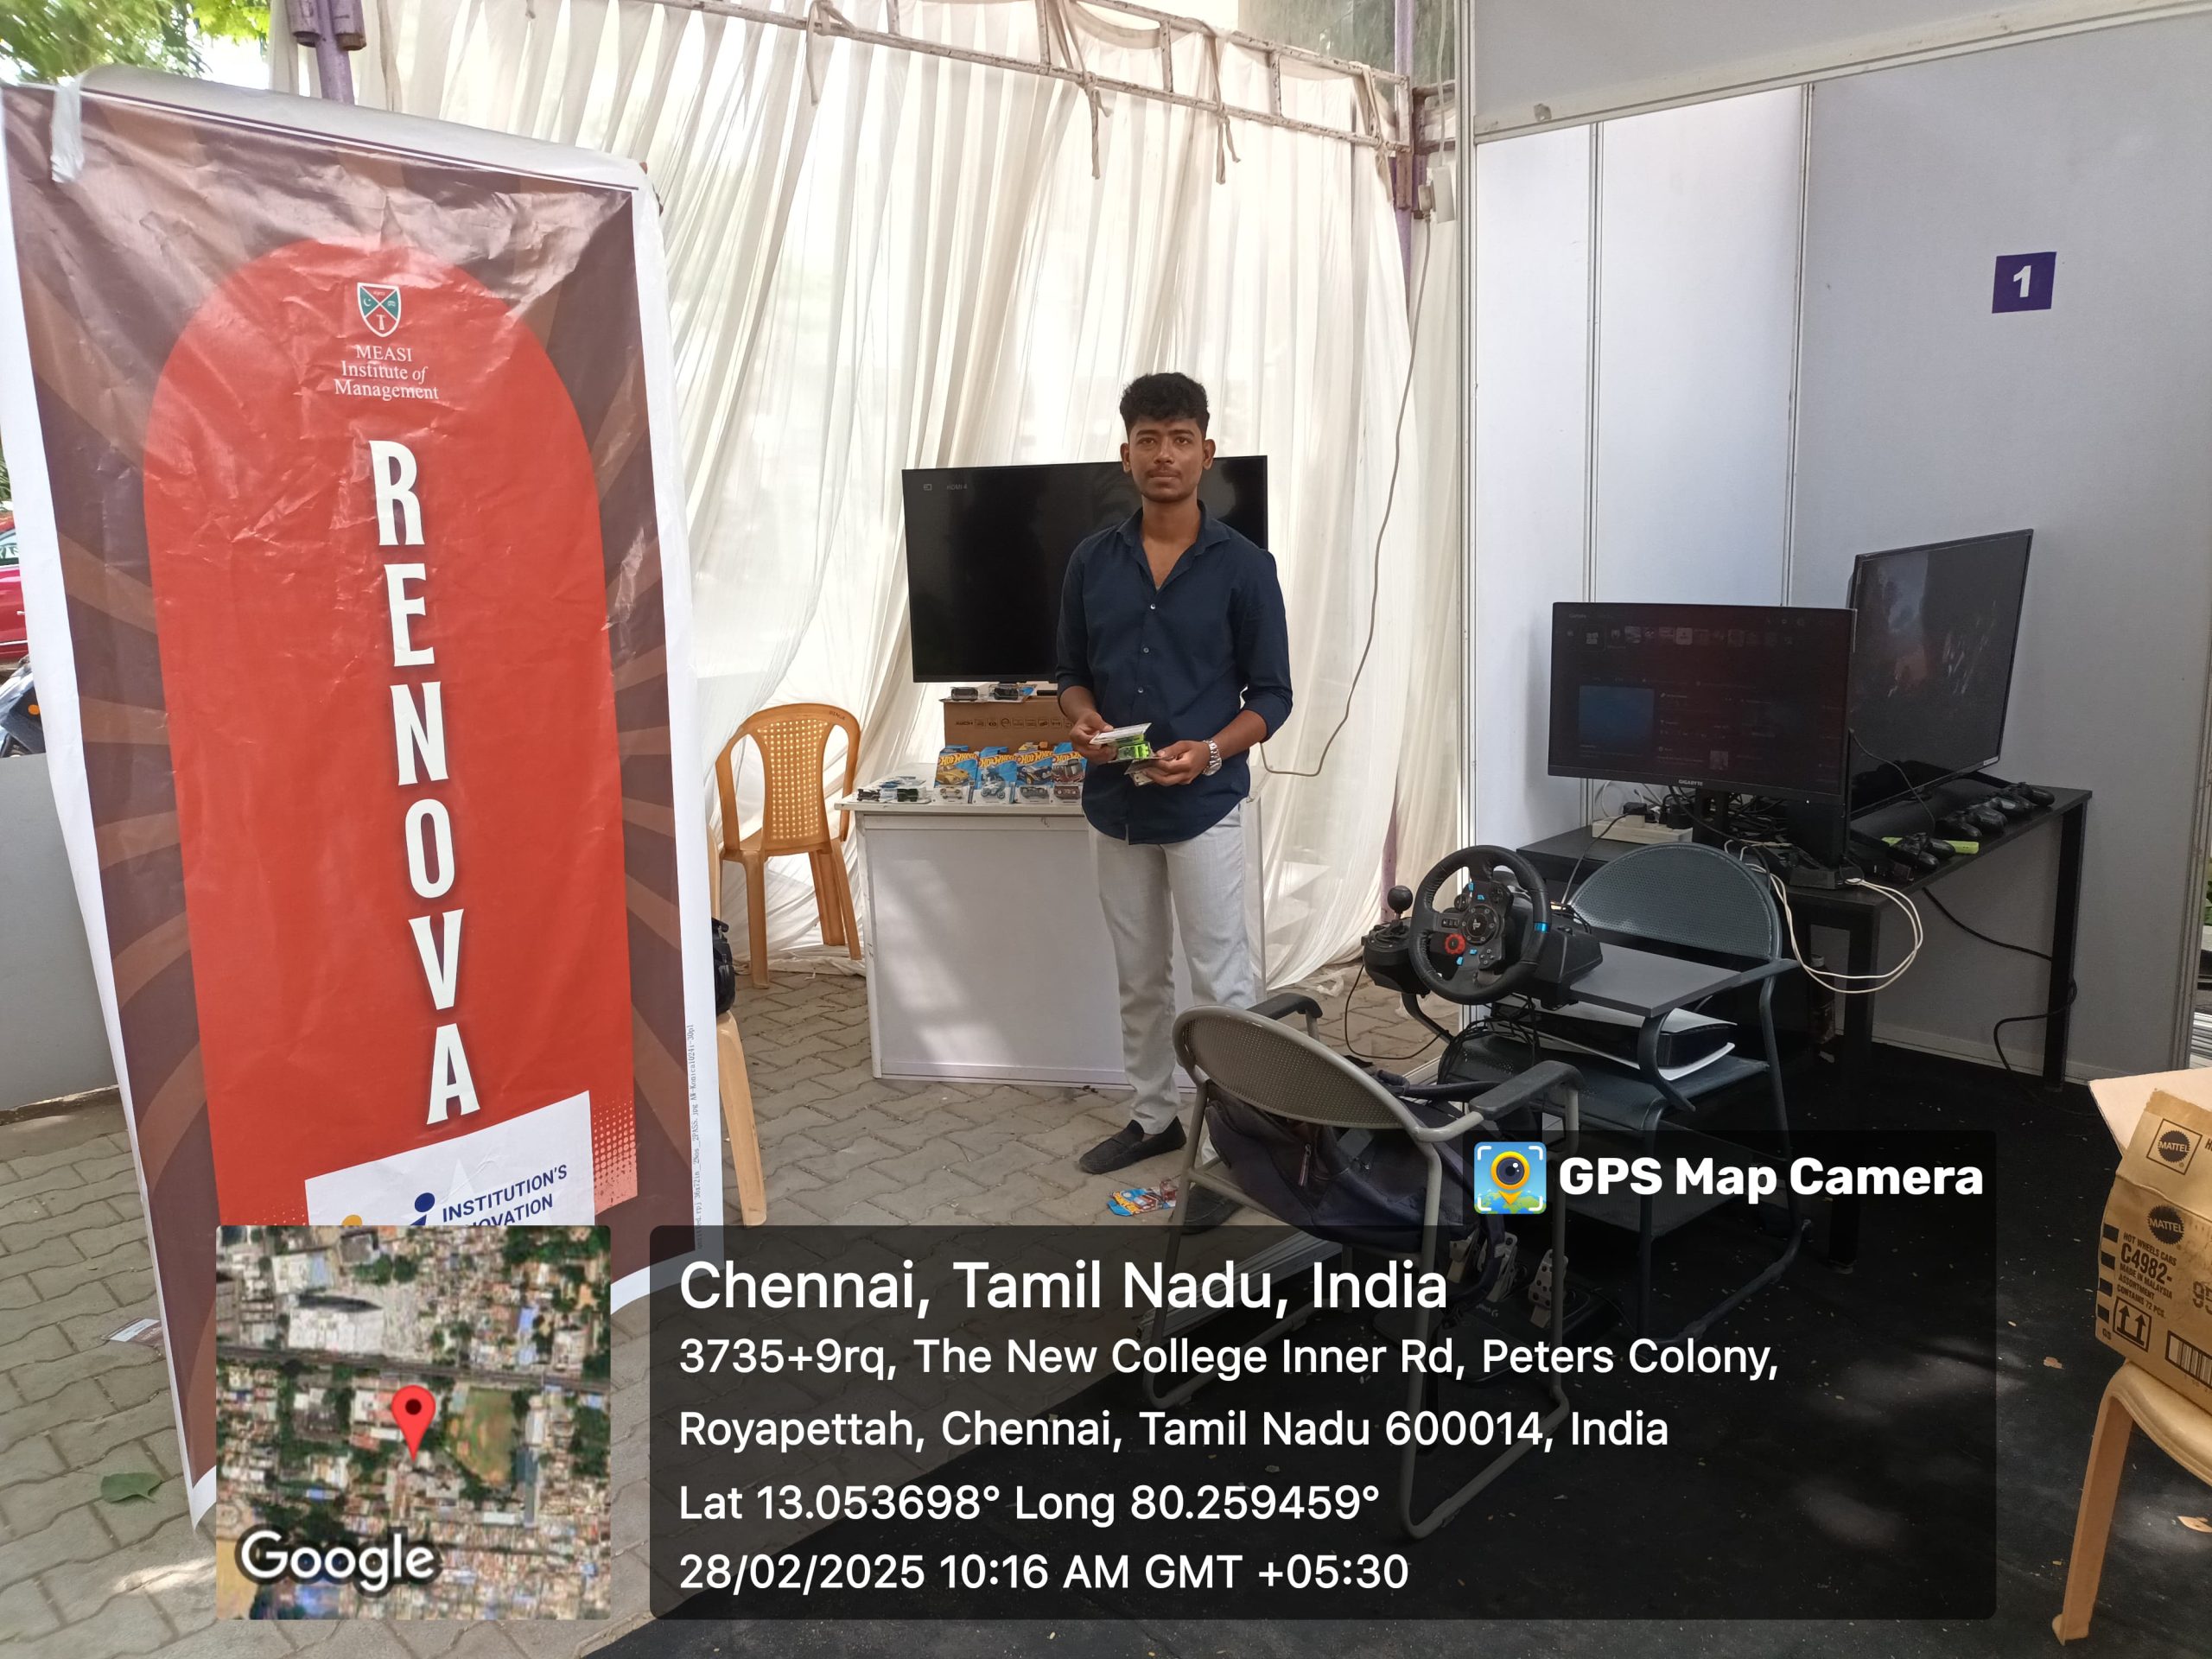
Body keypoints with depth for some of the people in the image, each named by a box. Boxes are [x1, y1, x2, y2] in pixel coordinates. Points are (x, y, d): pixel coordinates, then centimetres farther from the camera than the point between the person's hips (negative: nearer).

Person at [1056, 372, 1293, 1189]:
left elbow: (1272, 695, -4)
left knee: (1222, 984, 1)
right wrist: (1084, 719, -10)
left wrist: (1211, 752, -21)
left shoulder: (1244, 566, -7)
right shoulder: (1092, 560, 4)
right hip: (1113, 804, 4)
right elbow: (1072, 672, 12)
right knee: (1139, 977, 16)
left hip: (1204, 807, -4)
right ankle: (1153, 1116, 31)